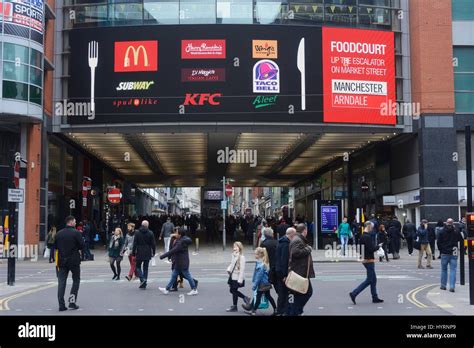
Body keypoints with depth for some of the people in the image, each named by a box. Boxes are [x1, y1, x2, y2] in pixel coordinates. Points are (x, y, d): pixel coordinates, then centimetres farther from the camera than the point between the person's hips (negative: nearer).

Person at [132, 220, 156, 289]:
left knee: (138, 266, 13)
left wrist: (133, 252, 1)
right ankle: (143, 285, 10)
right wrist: (153, 252, 11)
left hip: (139, 253, -2)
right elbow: (153, 244, 1)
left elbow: (135, 244, -4)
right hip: (147, 254, 2)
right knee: (145, 268, 10)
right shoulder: (150, 233, -2)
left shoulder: (137, 233, -4)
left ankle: (142, 279, -13)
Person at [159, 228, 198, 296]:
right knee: (174, 275, 14)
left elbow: (172, 251, -26)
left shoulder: (181, 243, -24)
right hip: (179, 263, 10)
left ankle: (194, 290, 11)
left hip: (182, 263, -10)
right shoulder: (184, 240, 5)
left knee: (187, 275, 1)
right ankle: (167, 289, 21)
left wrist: (162, 256, -21)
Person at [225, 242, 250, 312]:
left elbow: (242, 269, -19)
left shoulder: (241, 257, -19)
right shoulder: (234, 255, 5)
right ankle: (245, 298, 29)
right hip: (232, 276, 8)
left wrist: (240, 280, -20)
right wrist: (229, 269, -1)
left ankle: (234, 306, 19)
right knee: (232, 290, 14)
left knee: (234, 291, 3)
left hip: (237, 278, -8)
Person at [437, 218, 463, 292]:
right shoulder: (456, 232, -2)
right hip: (454, 254, 0)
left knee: (444, 269, 12)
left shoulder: (442, 232, -3)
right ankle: (452, 286, -8)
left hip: (444, 253, 0)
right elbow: (462, 241, 5)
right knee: (453, 270, 0)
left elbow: (438, 242, -1)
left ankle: (443, 285, 17)